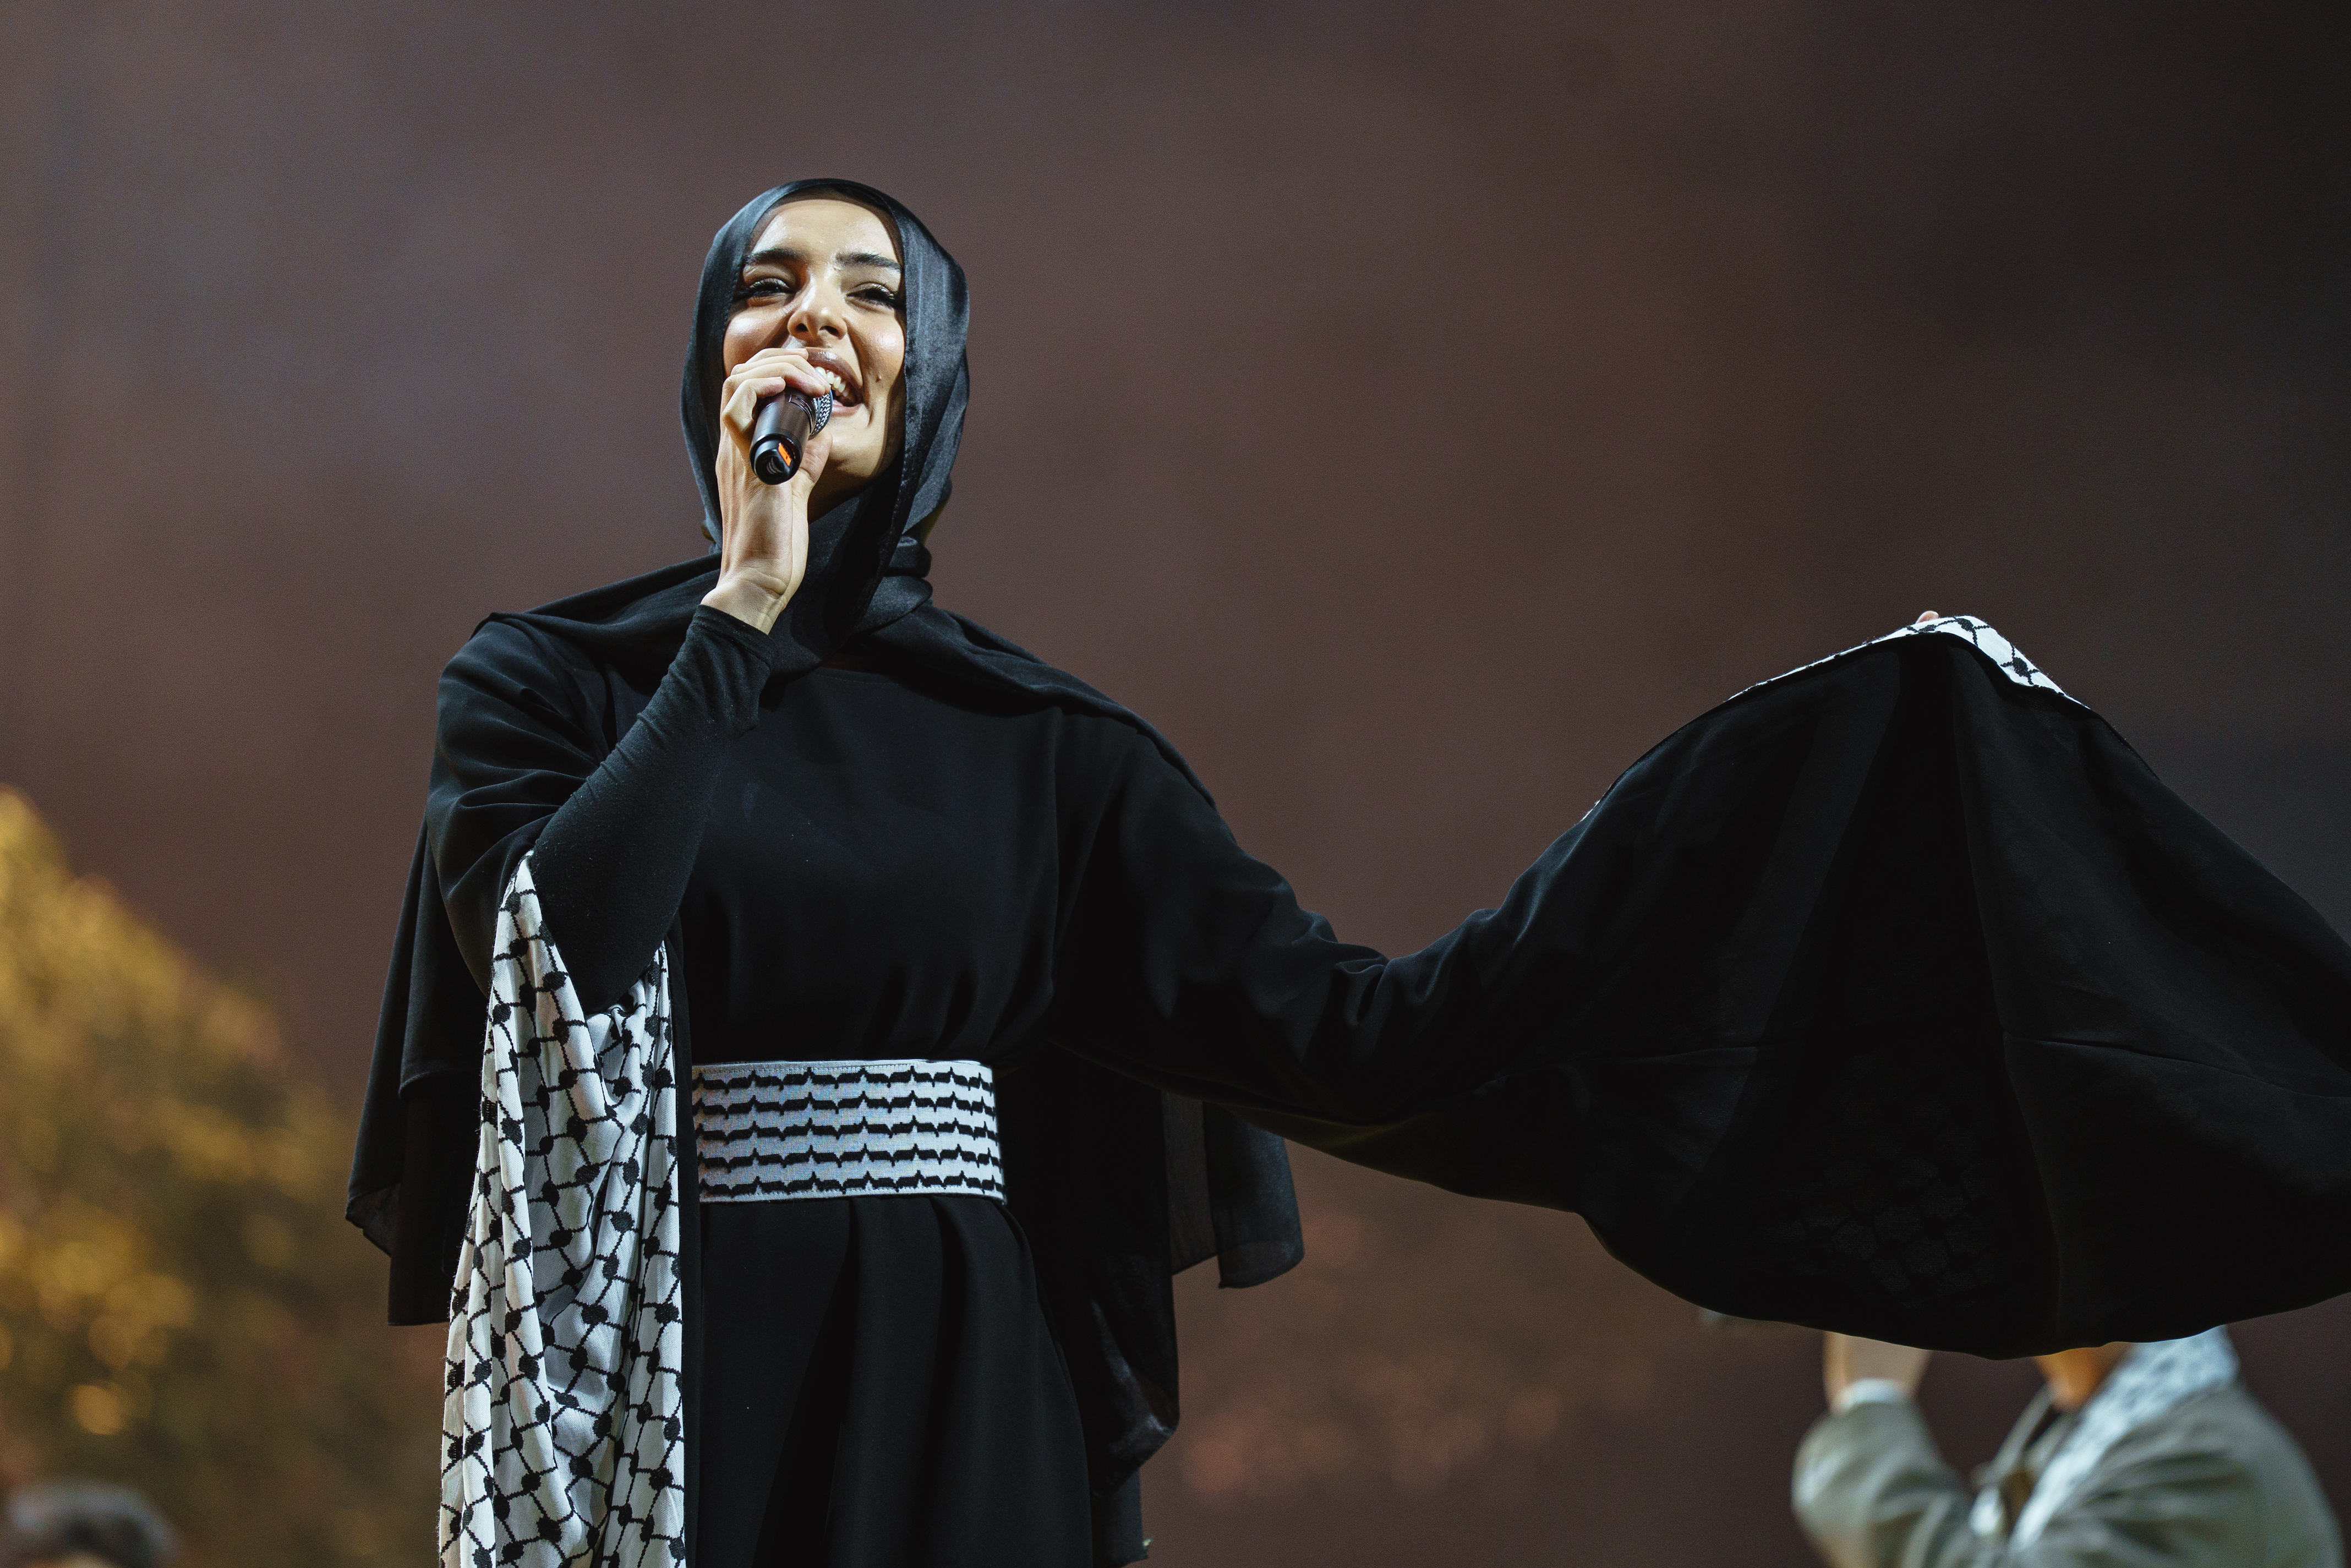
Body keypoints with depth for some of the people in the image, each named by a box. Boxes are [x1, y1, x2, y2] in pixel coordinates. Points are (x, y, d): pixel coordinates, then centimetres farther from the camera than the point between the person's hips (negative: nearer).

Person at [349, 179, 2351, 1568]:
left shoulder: (1036, 739, 9)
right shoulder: (551, 675, 6)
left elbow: (1360, 1031, -2)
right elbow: (546, 943, -16)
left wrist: (1859, 754, -5)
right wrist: (741, 608, -7)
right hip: (673, 1402, -1)